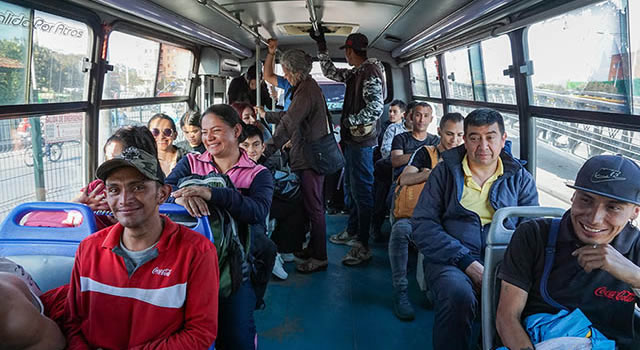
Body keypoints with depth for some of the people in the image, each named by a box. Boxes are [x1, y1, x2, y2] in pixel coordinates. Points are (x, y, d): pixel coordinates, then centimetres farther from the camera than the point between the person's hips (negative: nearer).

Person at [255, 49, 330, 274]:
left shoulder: (306, 91, -18)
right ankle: (314, 248, 31)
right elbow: (290, 116, 29)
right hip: (310, 156, 11)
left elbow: (288, 124, -26)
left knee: (313, 207, -3)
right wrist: (266, 115, 36)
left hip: (310, 158, -11)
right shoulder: (308, 87, 16)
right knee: (313, 206, 18)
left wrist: (266, 151, -27)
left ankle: (319, 257, 6)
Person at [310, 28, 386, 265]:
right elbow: (330, 71, 28)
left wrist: (350, 121, -15)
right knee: (351, 188, 19)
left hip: (362, 142, -10)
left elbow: (376, 108, -26)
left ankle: (363, 246, 1)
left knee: (362, 192, -6)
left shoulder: (370, 74, -15)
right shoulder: (356, 74, 14)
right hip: (351, 140, 10)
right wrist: (321, 44, 27)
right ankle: (352, 232, 34)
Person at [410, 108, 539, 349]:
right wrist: (466, 262, -13)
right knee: (458, 295, -34)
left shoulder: (520, 177, 15)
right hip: (451, 260, -2)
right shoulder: (445, 172, 8)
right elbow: (422, 225, -1)